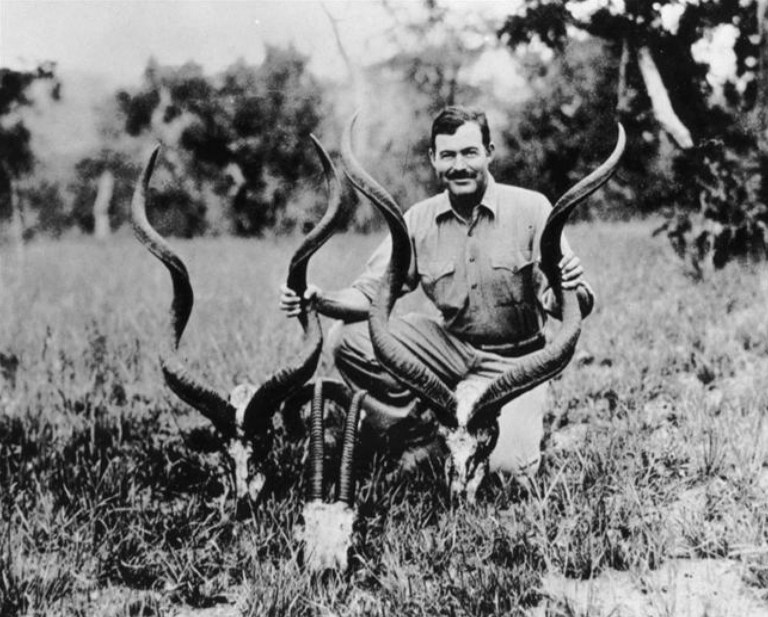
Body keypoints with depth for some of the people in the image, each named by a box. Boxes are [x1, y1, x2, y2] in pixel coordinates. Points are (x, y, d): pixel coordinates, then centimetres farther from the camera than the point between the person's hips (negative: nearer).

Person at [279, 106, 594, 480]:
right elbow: (371, 292, -4)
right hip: (450, 347, 3)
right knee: (347, 338, -17)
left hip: (512, 362, -3)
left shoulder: (531, 209, -13)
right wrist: (319, 300, -25)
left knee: (509, 465, -26)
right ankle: (418, 428, 1)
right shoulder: (419, 221, -4)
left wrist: (573, 291, -41)